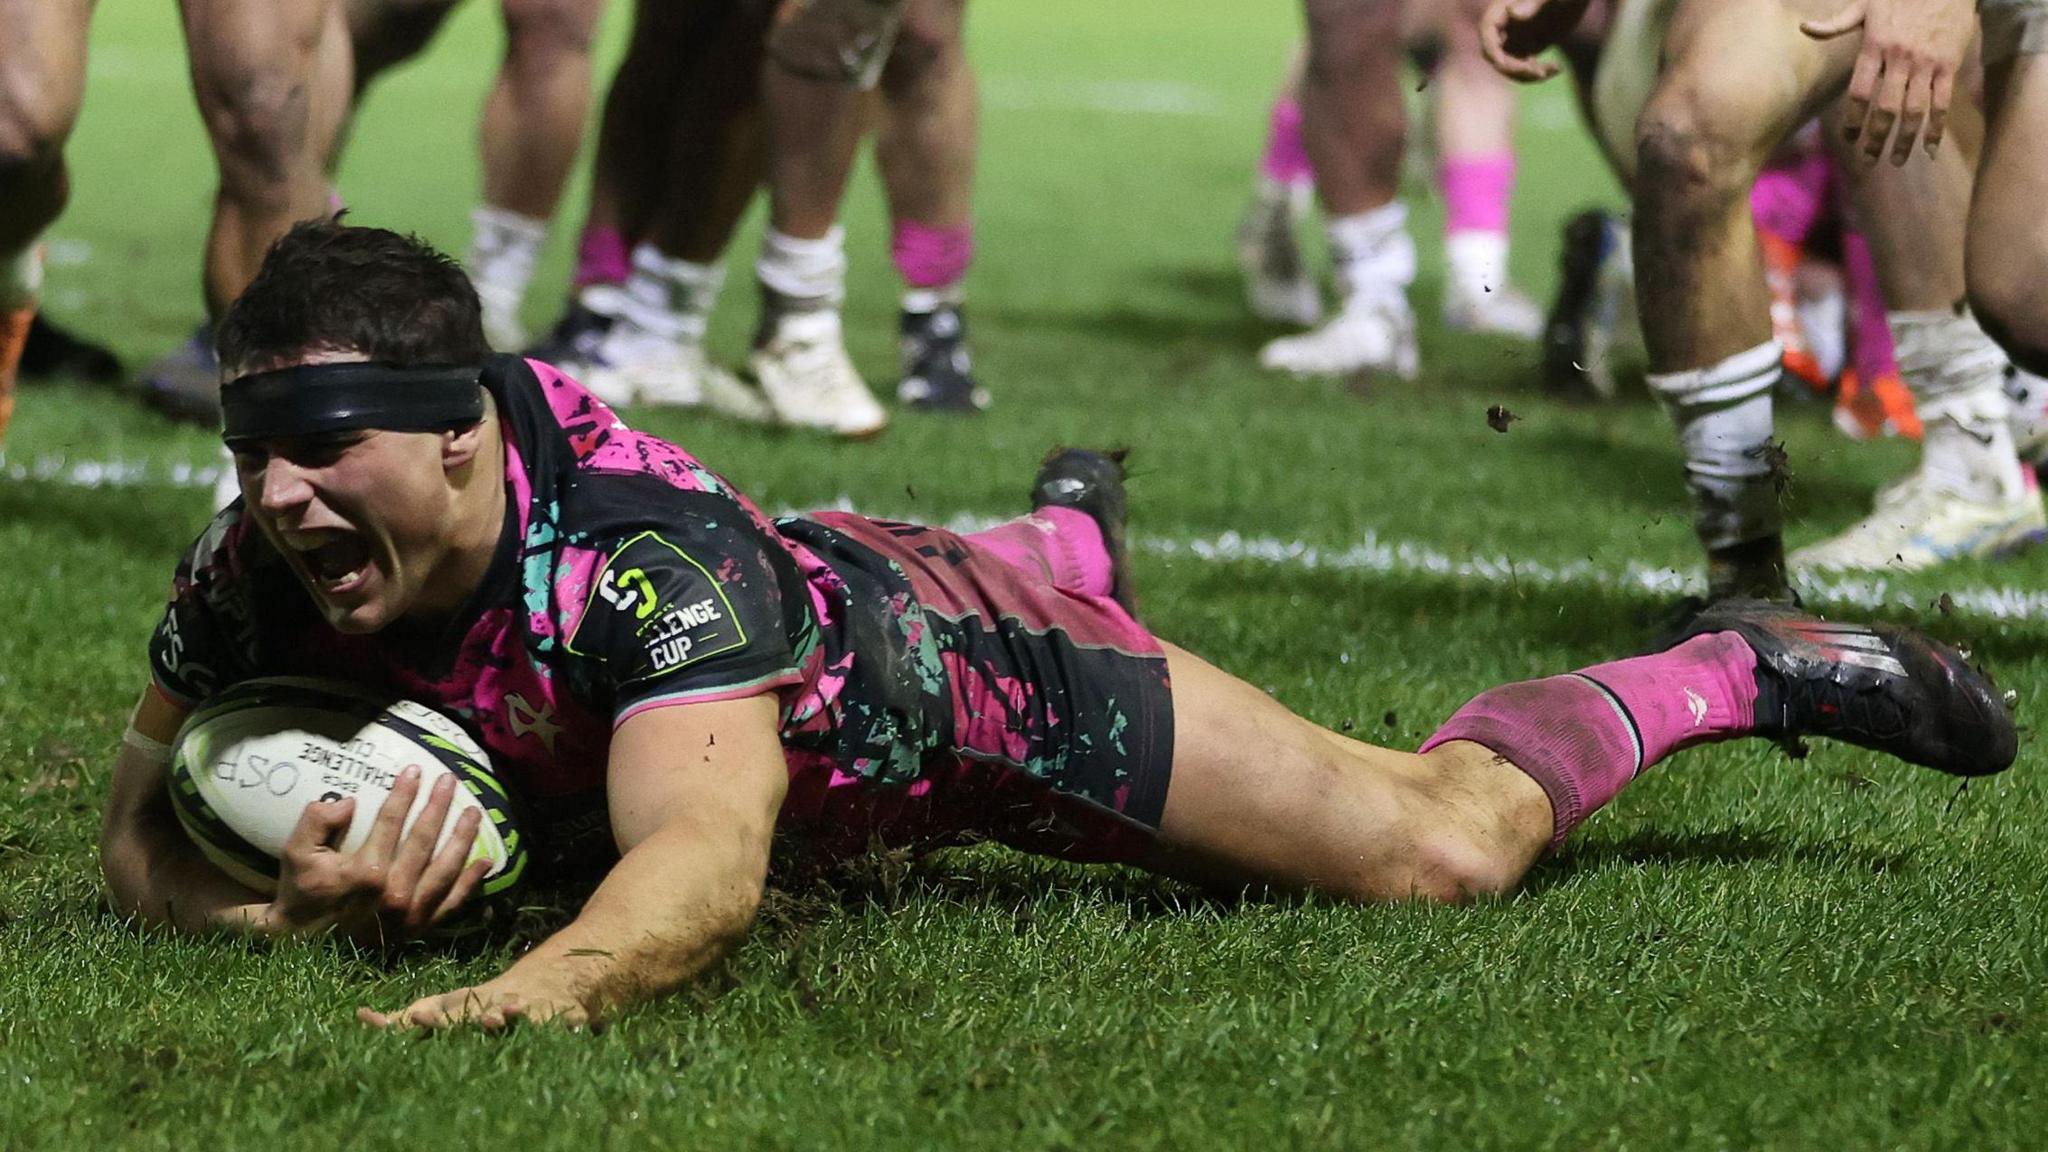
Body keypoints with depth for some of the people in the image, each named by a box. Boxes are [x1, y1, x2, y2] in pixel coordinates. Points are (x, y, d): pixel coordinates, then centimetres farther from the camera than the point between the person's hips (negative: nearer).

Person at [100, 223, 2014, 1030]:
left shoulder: (637, 550, -47)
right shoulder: (261, 577, -31)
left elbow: (704, 860, -60)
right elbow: (140, 835, -22)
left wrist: (548, 986, -82)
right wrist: (299, 903, -45)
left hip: (948, 673, -6)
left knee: (1435, 847, -6)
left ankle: (1735, 670, 22)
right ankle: (1068, 532, 79)